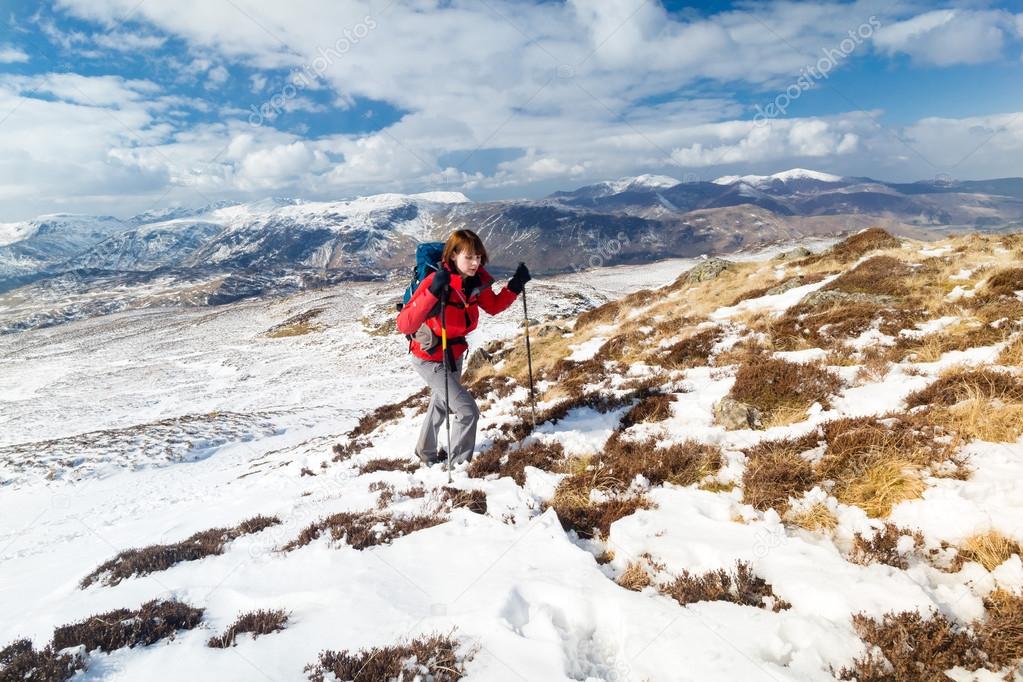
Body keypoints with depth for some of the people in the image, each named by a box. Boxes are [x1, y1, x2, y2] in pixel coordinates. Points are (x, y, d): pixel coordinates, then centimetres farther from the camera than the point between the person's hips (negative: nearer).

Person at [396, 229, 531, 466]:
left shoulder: (478, 278, -15)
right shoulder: (435, 282, -33)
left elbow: (494, 306, 3)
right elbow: (404, 324, -41)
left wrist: (515, 285, -13)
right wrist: (433, 293, -52)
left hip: (454, 354, 8)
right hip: (429, 359, -8)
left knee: (442, 403, 28)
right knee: (467, 411, -11)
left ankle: (426, 453, 54)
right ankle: (459, 464, 12)